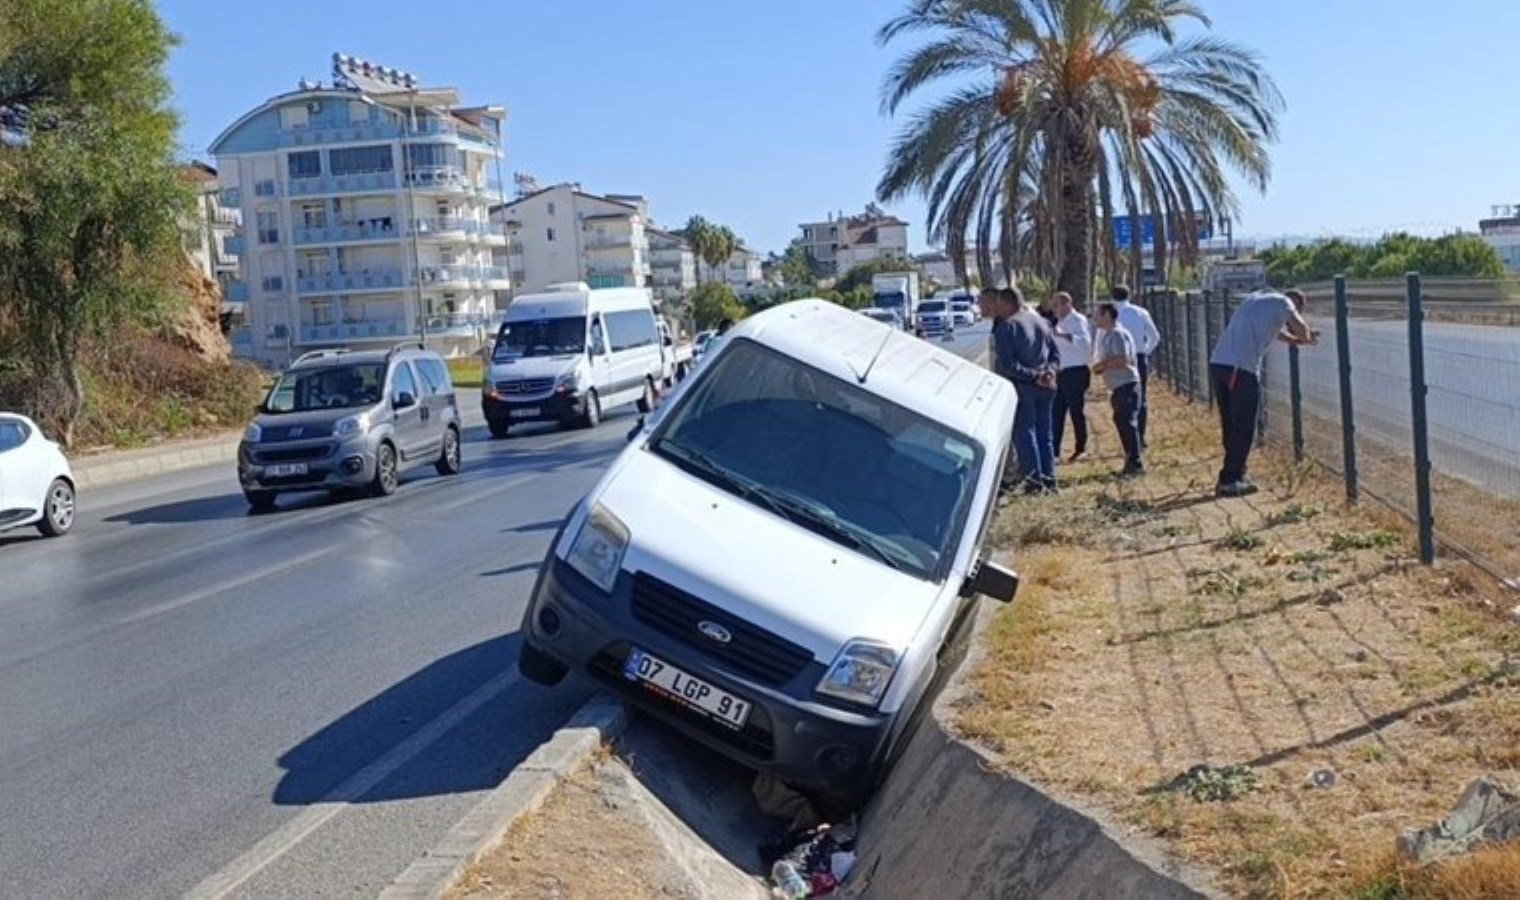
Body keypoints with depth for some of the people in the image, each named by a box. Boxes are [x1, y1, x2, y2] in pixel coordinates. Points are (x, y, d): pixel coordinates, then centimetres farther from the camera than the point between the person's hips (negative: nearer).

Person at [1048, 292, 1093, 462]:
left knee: (1076, 411, -2)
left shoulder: (1077, 320, -11)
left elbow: (1084, 341, -28)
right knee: (1056, 411, 7)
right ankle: (1053, 450, 11)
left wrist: (1063, 335, -38)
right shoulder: (1061, 322, 17)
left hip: (1076, 372, -9)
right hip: (1062, 372, 9)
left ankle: (1081, 449, 8)